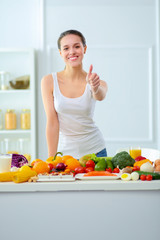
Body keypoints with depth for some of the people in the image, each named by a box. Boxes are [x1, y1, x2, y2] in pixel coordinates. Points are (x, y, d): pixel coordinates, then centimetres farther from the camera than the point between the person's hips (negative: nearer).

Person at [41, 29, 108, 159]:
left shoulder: (97, 83, -7)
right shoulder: (49, 81, -8)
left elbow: (100, 96, -30)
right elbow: (52, 122, -10)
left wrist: (95, 87, -52)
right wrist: (51, 159, -12)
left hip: (94, 150, 0)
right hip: (64, 151, 0)